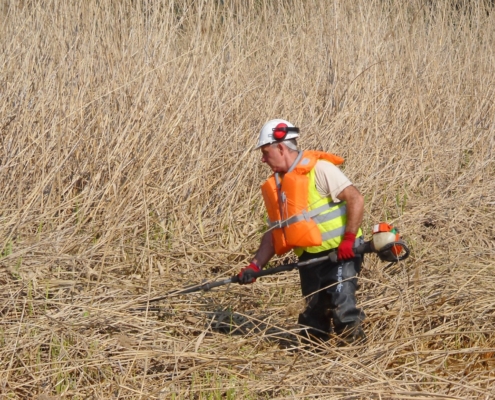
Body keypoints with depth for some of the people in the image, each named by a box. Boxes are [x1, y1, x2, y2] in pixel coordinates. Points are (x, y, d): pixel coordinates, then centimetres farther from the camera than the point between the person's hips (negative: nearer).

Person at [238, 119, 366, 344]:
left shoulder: (319, 169, -11)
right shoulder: (276, 186, 13)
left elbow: (355, 199, -16)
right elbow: (274, 232, 16)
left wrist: (349, 239, -22)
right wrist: (255, 266, 5)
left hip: (340, 253, -8)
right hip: (309, 258, 8)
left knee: (341, 307, -18)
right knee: (314, 315, 9)